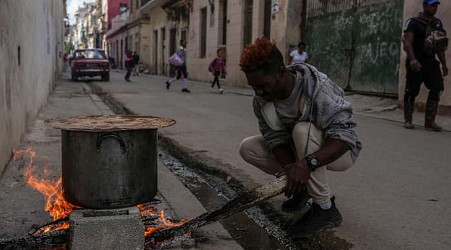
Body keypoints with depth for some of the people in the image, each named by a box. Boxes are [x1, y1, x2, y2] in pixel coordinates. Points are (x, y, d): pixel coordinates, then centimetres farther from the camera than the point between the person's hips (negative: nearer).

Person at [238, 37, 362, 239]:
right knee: (248, 148, -11)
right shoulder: (261, 100, -14)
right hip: (298, 150, 6)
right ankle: (302, 185, 4)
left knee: (303, 130, -36)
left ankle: (325, 209, -23)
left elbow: (344, 136, -37)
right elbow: (275, 139, -15)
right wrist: (291, 170, -35)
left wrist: (307, 163, -53)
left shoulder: (318, 89, -32)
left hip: (336, 152, -5)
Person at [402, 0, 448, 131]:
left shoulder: (437, 23, 15)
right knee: (411, 91, -1)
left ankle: (430, 121, 0)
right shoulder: (413, 22, -4)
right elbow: (407, 42, -14)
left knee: (437, 89, -6)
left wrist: (444, 63, 16)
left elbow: (440, 46, 20)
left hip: (431, 62, 5)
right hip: (416, 62, -5)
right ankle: (408, 121, 10)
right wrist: (412, 59, -28)